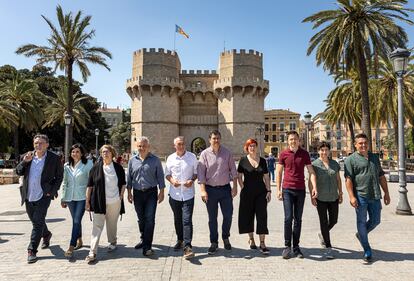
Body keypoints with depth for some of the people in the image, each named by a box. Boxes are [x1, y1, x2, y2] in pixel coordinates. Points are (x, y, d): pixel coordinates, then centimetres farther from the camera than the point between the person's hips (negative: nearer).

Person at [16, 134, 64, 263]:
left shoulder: (54, 158, -7)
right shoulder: (27, 156, 6)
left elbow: (59, 176, -1)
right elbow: (18, 172, 6)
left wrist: (52, 191, -10)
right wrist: (25, 161, -12)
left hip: (43, 196, -5)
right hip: (28, 196, 5)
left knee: (38, 222, -7)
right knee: (35, 221, 20)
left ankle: (32, 251, 2)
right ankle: (46, 235, 46)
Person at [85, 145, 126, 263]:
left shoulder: (118, 168, 2)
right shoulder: (96, 167, 0)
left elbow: (123, 184, 9)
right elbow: (90, 185, 2)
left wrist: (120, 197, 2)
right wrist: (87, 201, 1)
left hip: (114, 202, 1)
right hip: (99, 202, -1)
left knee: (112, 224, 14)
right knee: (97, 226, -2)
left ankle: (112, 242, 37)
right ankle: (92, 252, 0)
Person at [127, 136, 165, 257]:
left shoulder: (155, 160, -1)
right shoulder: (132, 160, 7)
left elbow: (160, 177, 0)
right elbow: (129, 178, 12)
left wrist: (161, 192, -4)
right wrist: (129, 192, 7)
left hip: (151, 193, -3)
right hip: (137, 193, 3)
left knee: (149, 219, -8)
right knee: (141, 219, 15)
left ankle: (147, 246, -1)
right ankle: (144, 239, 34)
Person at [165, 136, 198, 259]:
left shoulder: (192, 157, 0)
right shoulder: (170, 158, 4)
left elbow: (196, 172, 6)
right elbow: (167, 174, 10)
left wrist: (192, 180, -14)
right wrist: (172, 180, -11)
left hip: (188, 194, -3)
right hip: (174, 193, 3)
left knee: (187, 220, -10)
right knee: (177, 220, 17)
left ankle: (187, 247, -9)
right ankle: (180, 240, 36)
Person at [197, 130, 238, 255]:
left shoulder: (227, 153, 3)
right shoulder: (205, 154, -3)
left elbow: (233, 171, 6)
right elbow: (201, 173, -6)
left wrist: (234, 187, 1)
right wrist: (203, 190, -13)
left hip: (225, 188, 1)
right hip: (210, 189, -1)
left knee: (228, 215, 6)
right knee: (212, 218, 8)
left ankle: (226, 238, 30)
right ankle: (214, 242, 23)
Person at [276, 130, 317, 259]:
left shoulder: (304, 154, 4)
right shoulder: (284, 154, 1)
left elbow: (311, 172, 5)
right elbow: (279, 172, 4)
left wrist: (314, 187, -8)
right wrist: (278, 190, -2)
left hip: (300, 190, 2)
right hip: (287, 189, -2)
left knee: (298, 219, 8)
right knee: (288, 218, -6)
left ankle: (296, 247, 19)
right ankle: (287, 246, 8)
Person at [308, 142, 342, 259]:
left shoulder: (335, 164, 7)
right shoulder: (314, 164, -6)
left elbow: (338, 179, 14)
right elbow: (310, 182, -6)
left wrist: (340, 193, 11)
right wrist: (312, 196, -11)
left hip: (333, 197, 4)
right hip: (321, 198, -4)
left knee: (333, 221, 11)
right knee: (324, 222, 1)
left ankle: (322, 235, 39)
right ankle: (328, 248, 11)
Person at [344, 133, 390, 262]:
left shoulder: (374, 157, 15)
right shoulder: (351, 159, -4)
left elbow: (381, 176, 19)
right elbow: (348, 179, -10)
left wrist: (386, 193, 14)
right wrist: (351, 196, -17)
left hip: (375, 196, 6)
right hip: (360, 196, -5)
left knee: (375, 221, 11)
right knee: (362, 222, 3)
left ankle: (360, 235, 37)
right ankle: (367, 251, 14)